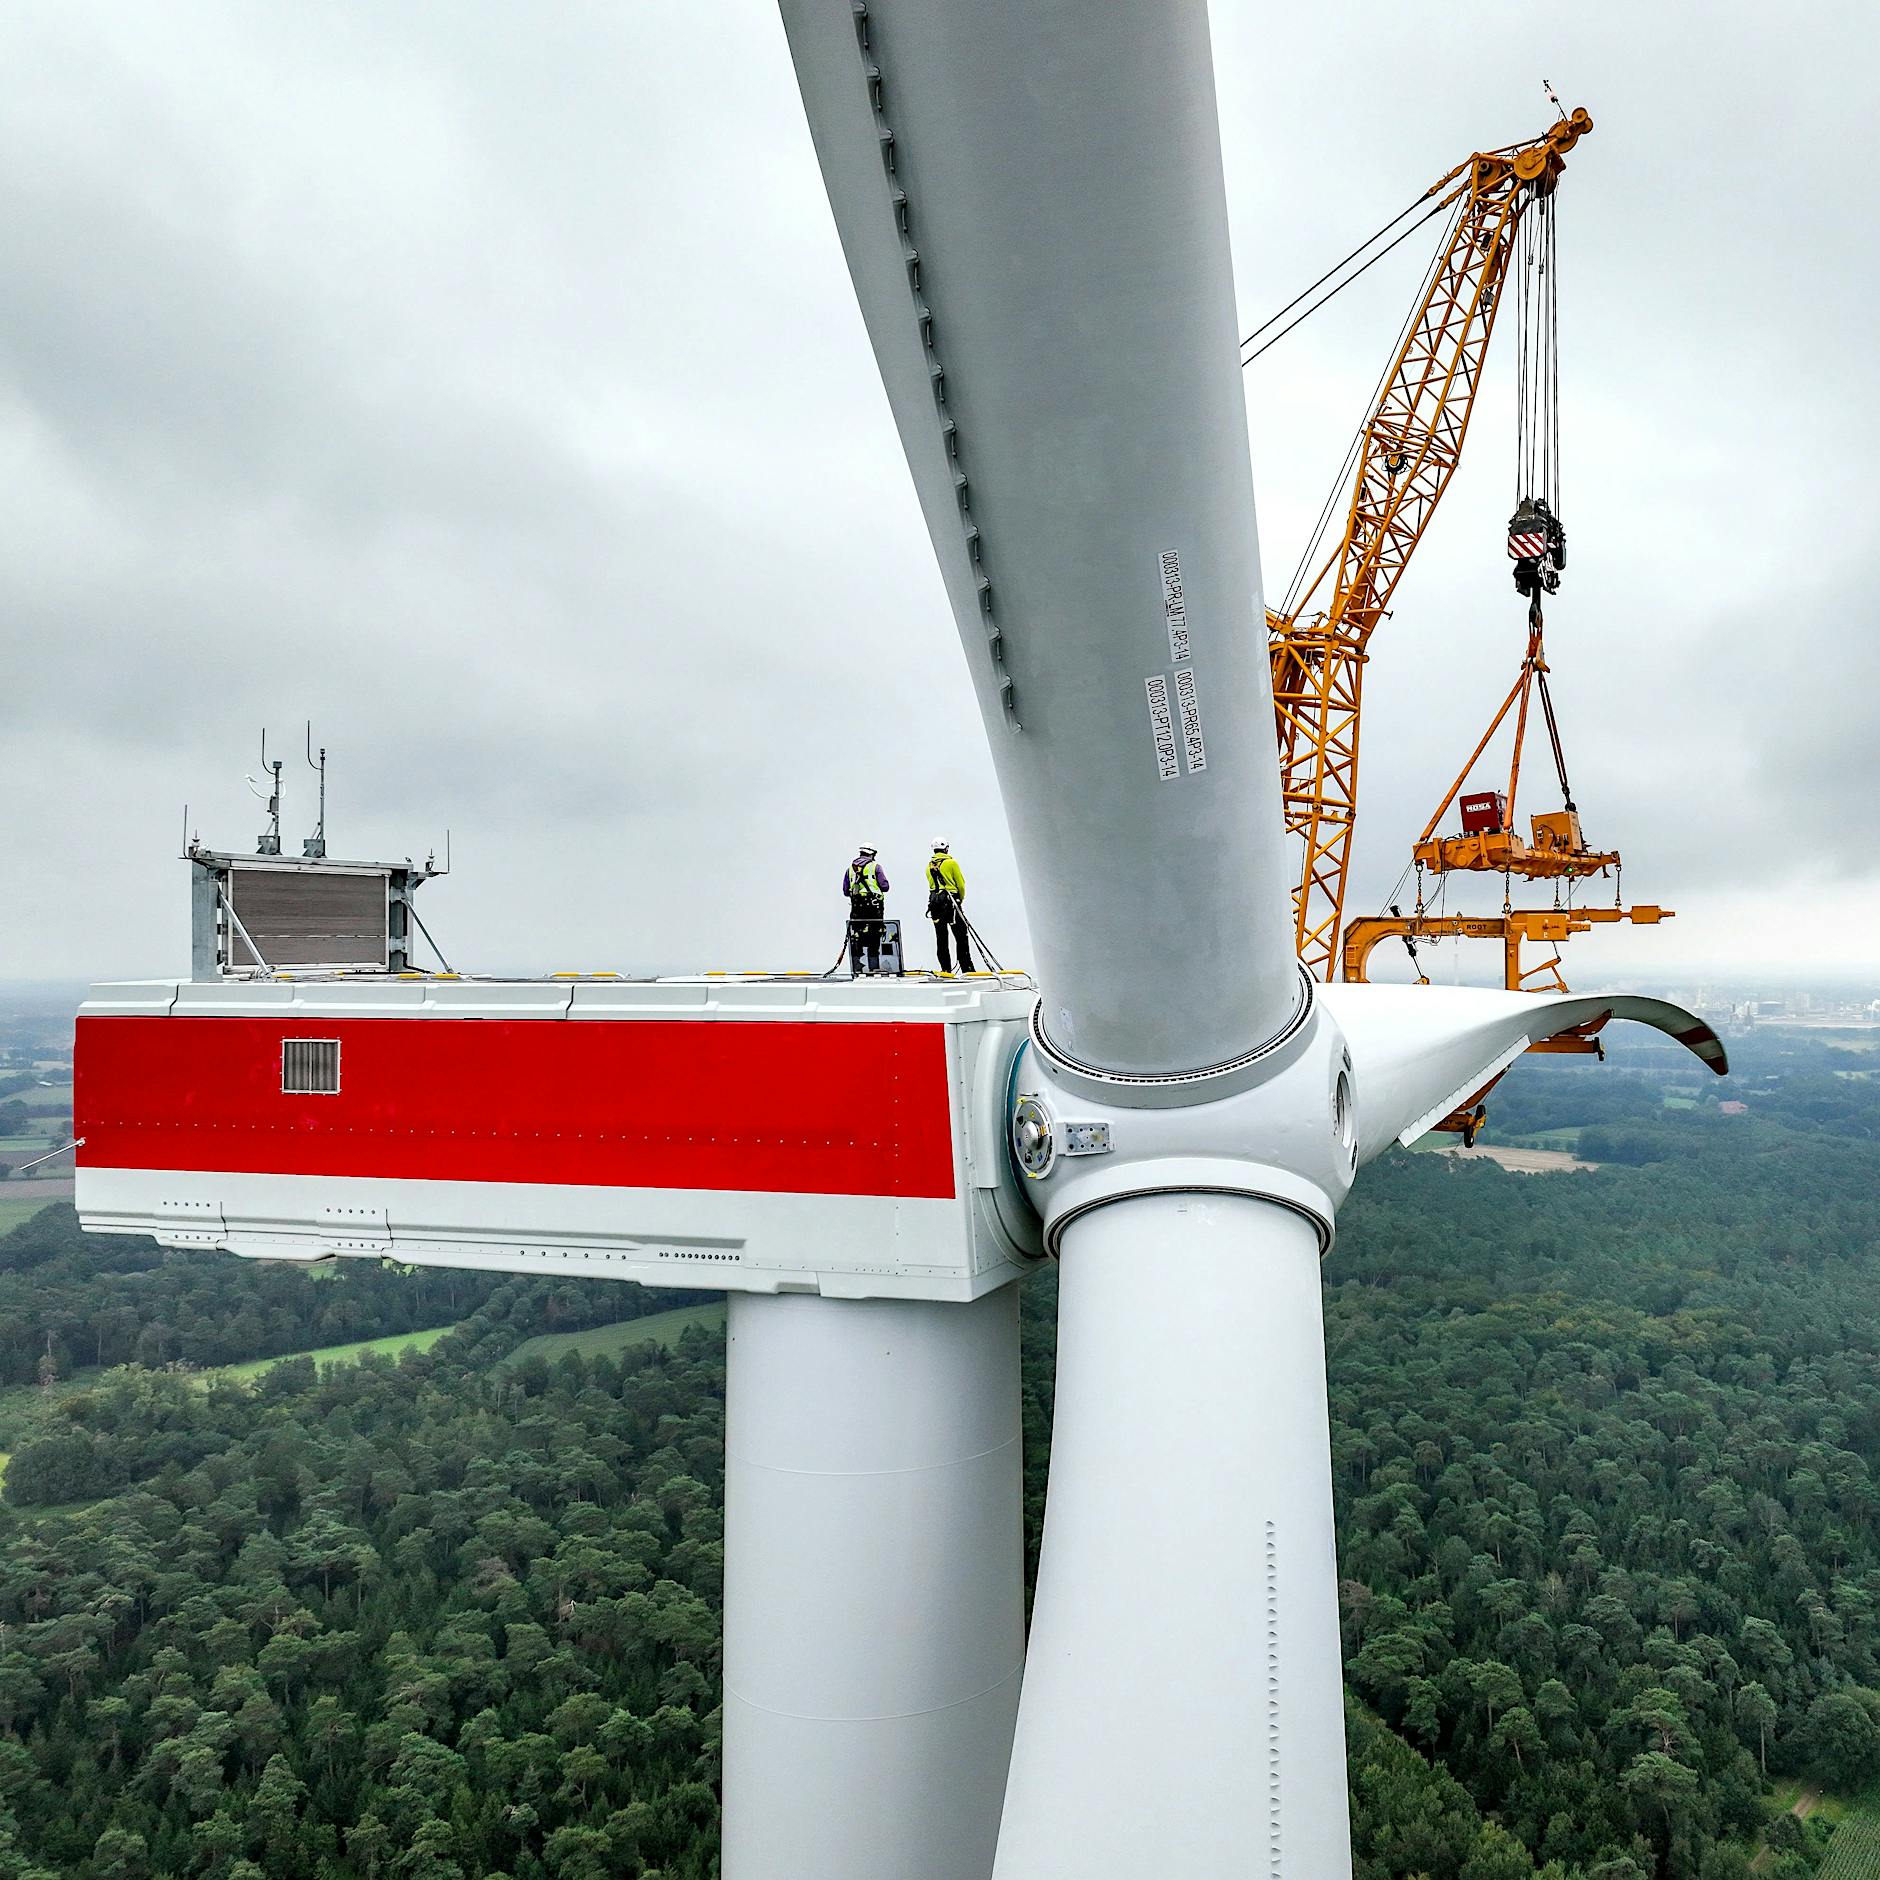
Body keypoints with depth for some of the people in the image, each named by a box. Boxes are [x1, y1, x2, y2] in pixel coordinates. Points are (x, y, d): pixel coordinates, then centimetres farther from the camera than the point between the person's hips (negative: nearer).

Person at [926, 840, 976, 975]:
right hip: (950, 900, -5)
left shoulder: (929, 866, 13)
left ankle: (946, 969, 4)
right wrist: (961, 899, 14)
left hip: (934, 902, 5)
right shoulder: (951, 863, -3)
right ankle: (966, 968, -6)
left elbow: (932, 885, 11)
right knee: (961, 937, -2)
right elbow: (961, 884, -2)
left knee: (941, 938, 6)